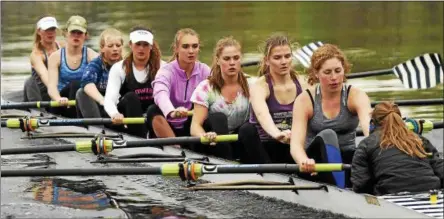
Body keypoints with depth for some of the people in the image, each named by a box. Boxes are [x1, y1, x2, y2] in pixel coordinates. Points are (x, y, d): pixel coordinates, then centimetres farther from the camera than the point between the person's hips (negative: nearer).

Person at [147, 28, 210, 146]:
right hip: (164, 131, -2)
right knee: (154, 110, -31)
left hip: (191, 129, 2)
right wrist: (172, 112, -58)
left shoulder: (204, 71, -1)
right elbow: (160, 94, -35)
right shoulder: (167, 71, -13)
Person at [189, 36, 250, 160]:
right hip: (211, 146, -1)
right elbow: (195, 125, -16)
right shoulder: (206, 88, -7)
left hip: (239, 145, 2)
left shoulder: (249, 86, 0)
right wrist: (205, 136, -41)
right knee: (218, 118, -29)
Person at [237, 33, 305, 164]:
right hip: (262, 149, -2)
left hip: (291, 148, 2)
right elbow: (262, 114, -34)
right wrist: (277, 134, -56)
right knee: (247, 129, -35)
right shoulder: (260, 86, -11)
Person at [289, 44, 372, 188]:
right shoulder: (305, 100, -8)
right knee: (326, 136, -33)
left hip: (347, 161, 1)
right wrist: (304, 161, -47)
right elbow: (296, 143, -21)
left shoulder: (356, 96, -7)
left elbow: (368, 126, -28)